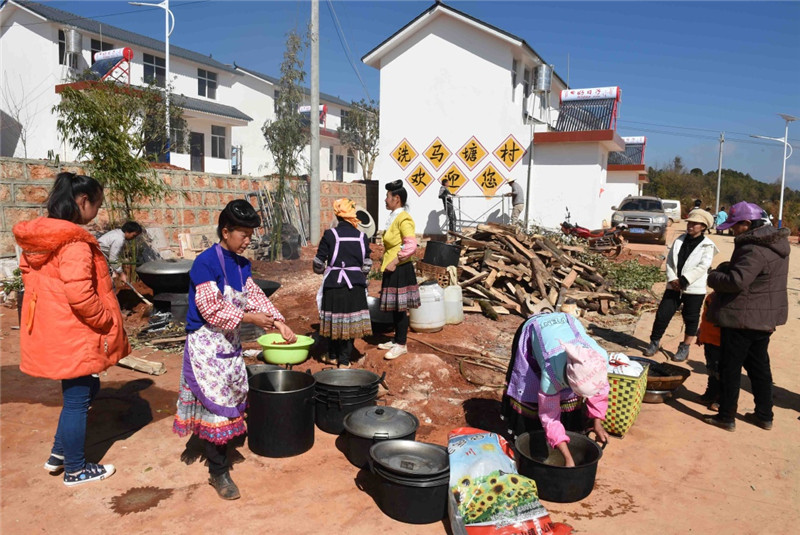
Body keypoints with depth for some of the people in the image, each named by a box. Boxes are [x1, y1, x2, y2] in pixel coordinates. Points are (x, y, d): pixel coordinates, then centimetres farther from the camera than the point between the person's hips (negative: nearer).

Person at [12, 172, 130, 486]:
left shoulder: (37, 237, 7)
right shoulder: (74, 242, -22)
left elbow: (30, 277, 15)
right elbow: (80, 295, -29)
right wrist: (107, 321, -14)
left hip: (52, 330, 9)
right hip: (74, 335, -9)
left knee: (85, 389, 24)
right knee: (77, 399, 6)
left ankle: (59, 454, 34)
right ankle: (75, 470, 22)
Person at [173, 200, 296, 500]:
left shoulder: (241, 264, 5)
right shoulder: (206, 263, -18)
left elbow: (255, 296, 8)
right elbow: (211, 309, -22)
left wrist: (278, 322, -4)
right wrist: (249, 317, -21)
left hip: (230, 342, 8)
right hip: (206, 343, -8)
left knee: (230, 399, 16)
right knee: (214, 403, -2)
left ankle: (221, 442, 34)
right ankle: (218, 472, 10)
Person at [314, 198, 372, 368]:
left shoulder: (330, 235, -8)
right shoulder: (362, 236, 1)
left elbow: (319, 262, -2)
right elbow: (366, 265, 5)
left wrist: (320, 271, 20)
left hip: (334, 284, -2)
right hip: (356, 285, 2)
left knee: (334, 319, 12)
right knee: (351, 320, 8)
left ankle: (333, 356, 26)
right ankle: (344, 360, 14)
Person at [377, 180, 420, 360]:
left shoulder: (403, 219, -16)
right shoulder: (393, 217, 14)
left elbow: (411, 245, -25)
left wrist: (394, 262, -22)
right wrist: (385, 261, 14)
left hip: (400, 269, -9)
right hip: (392, 269, 9)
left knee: (400, 308, -2)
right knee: (393, 307, 15)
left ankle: (401, 345, 8)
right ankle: (396, 340, 26)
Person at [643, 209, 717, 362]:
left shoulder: (707, 245, -5)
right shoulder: (680, 240, 8)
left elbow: (703, 266, -15)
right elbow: (670, 260, 4)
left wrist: (684, 280, -20)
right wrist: (672, 278, -10)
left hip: (694, 288, -3)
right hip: (674, 286, 3)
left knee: (691, 319, 9)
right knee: (662, 314, 2)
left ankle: (684, 348, 22)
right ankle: (655, 342, 17)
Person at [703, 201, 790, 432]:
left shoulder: (754, 250, -25)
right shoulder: (776, 243, 9)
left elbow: (737, 282, -32)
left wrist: (713, 276, -15)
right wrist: (725, 268, 2)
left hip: (743, 320, -10)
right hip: (765, 318, 10)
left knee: (730, 368, 3)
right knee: (759, 366, 19)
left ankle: (726, 417, 13)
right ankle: (764, 415, 30)